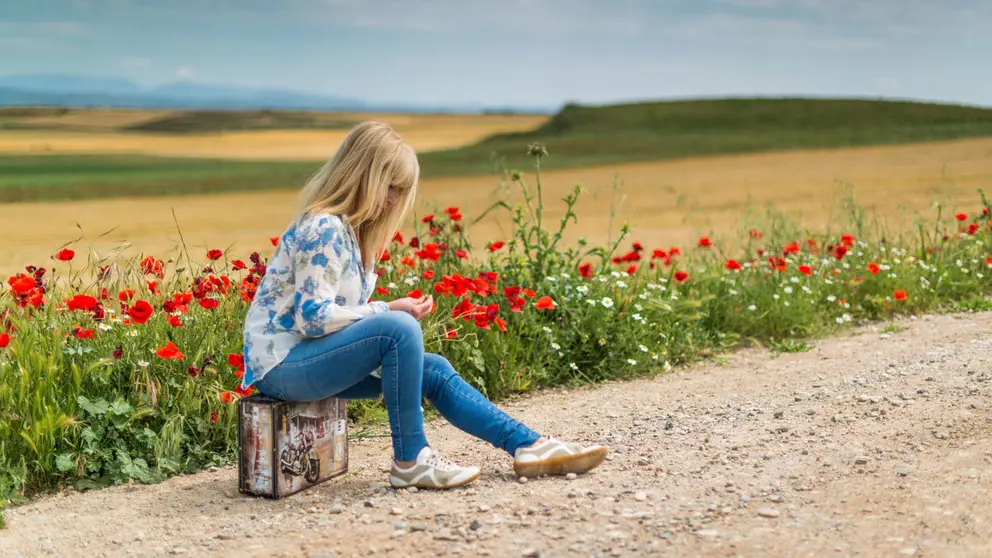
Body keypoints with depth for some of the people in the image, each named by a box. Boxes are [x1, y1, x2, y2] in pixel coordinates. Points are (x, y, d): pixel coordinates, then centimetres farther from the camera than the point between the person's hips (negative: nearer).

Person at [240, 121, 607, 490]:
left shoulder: (348, 228, 12)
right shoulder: (324, 229, -19)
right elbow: (313, 318, -24)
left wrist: (389, 312, -3)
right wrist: (388, 310, -18)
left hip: (312, 356, 10)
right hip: (282, 364, -10)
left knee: (434, 370, 2)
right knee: (398, 328, -28)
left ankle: (530, 446, 5)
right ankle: (410, 461, -18)